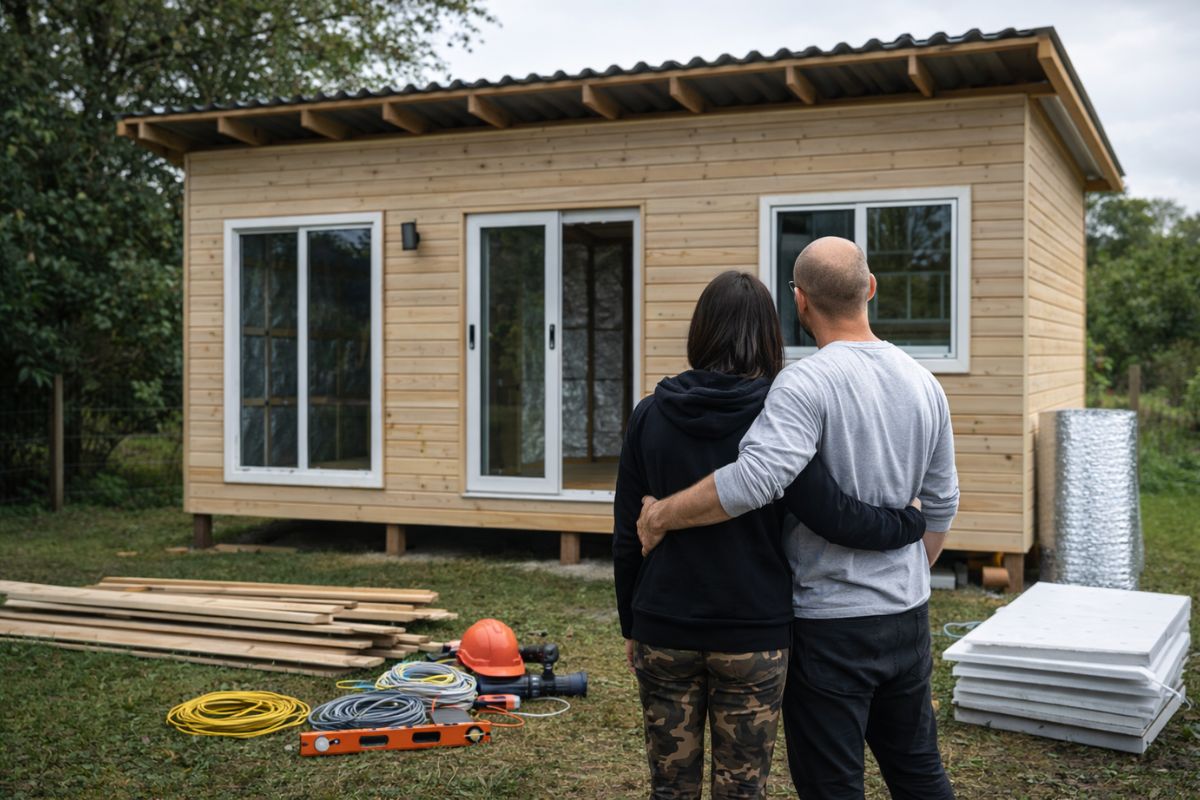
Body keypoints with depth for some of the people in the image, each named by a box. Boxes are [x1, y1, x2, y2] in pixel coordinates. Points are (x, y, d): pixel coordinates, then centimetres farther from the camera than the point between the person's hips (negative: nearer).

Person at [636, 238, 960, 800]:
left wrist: (662, 516, -22)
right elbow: (942, 505, 11)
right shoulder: (923, 383, 3)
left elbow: (755, 479, -36)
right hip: (908, 615, 7)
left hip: (830, 624, -7)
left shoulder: (807, 384, -20)